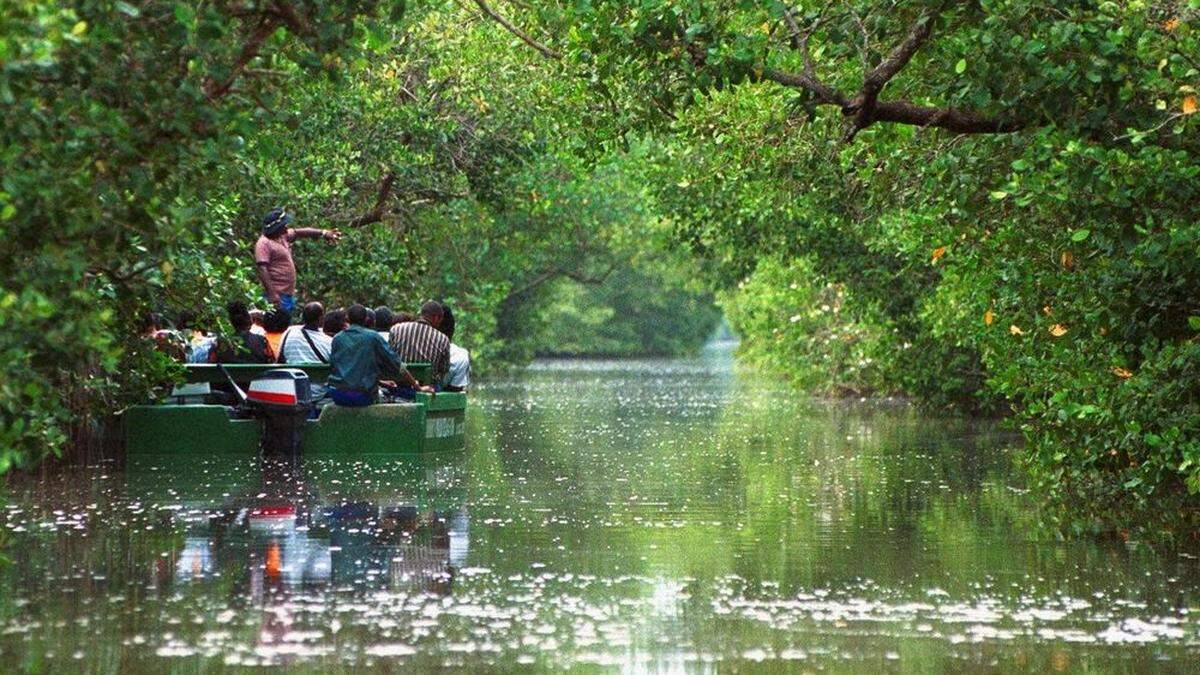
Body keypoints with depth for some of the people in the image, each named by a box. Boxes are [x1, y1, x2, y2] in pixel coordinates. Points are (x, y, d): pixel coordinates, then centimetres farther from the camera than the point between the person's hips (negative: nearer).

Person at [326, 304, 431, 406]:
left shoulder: (337, 339, 8)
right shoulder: (373, 337, -1)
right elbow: (397, 366, -1)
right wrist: (418, 387, 8)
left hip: (337, 395, 3)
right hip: (363, 396, -3)